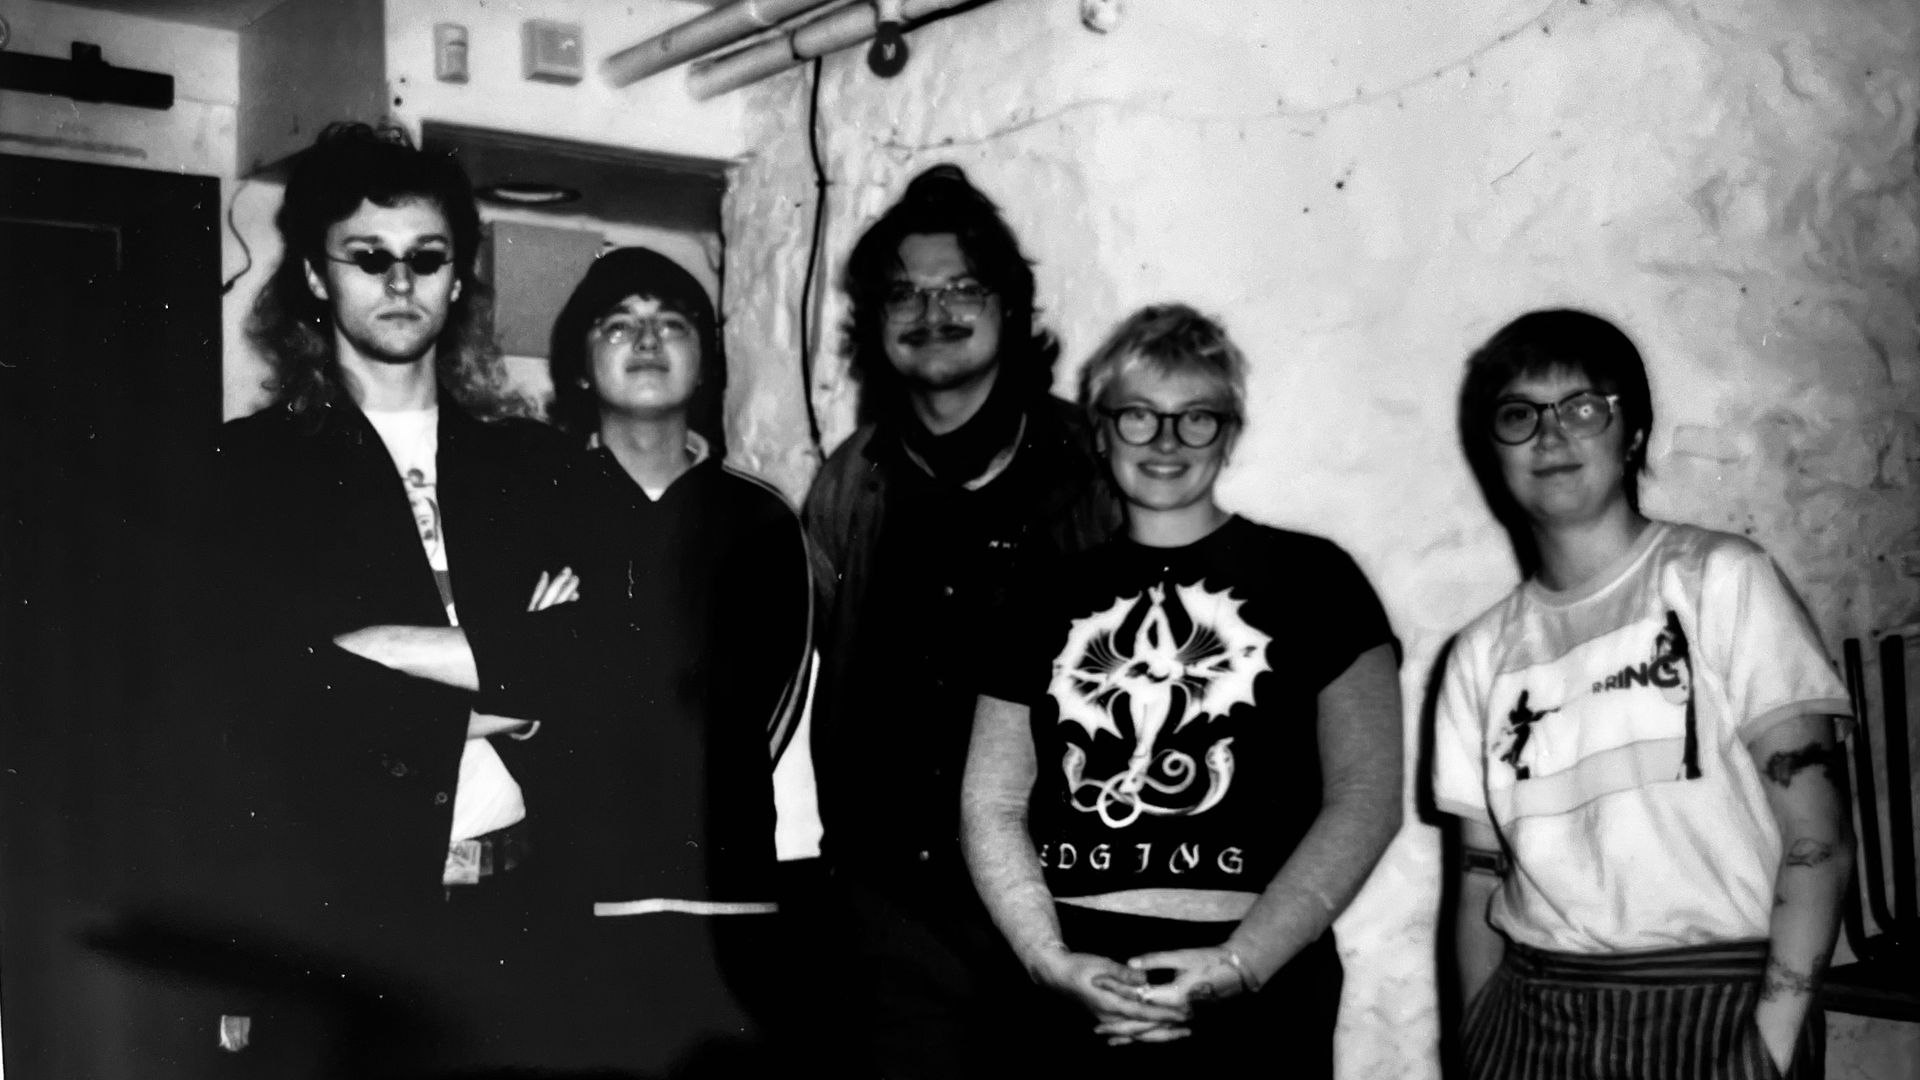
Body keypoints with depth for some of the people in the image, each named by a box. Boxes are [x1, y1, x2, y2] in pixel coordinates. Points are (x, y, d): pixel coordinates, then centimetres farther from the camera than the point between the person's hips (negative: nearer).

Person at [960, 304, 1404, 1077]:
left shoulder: (1308, 577, 2)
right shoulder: (1054, 598, 10)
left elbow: (1365, 799, -4)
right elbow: (992, 803, 7)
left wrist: (1241, 962, -13)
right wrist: (1051, 959, -8)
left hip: (1254, 1003, -2)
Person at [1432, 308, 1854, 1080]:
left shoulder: (1722, 581, -4)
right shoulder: (1484, 652, 6)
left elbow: (1816, 836, -8)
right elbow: (1481, 874, 9)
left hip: (1713, 1010, -3)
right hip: (1531, 1018, 3)